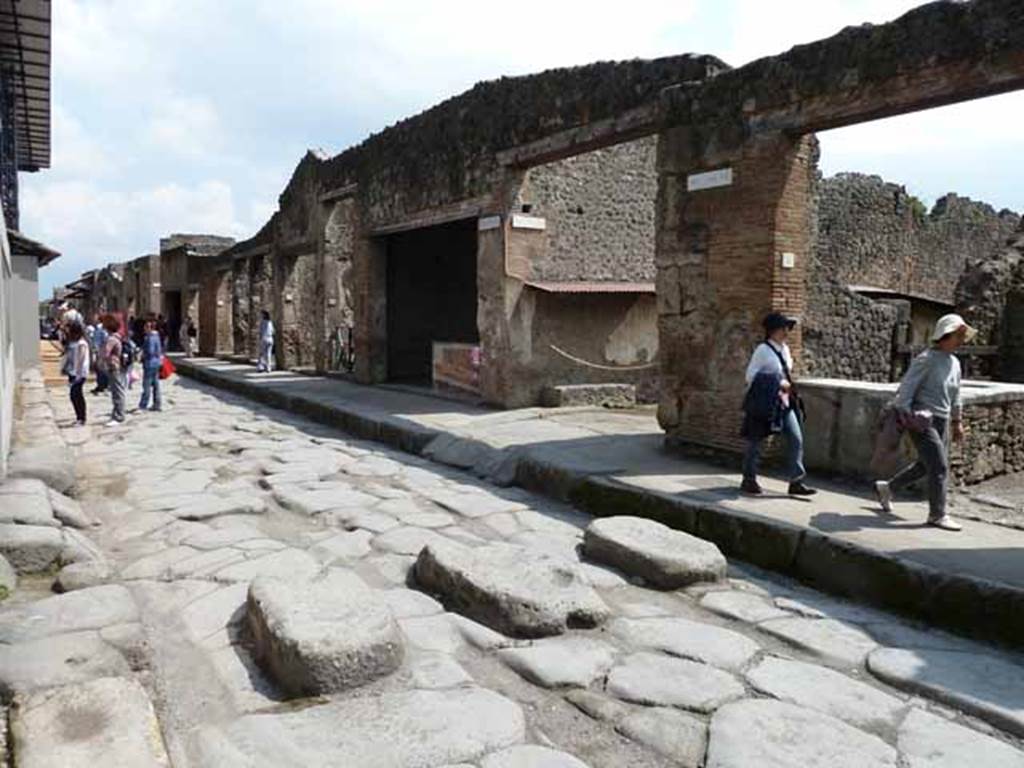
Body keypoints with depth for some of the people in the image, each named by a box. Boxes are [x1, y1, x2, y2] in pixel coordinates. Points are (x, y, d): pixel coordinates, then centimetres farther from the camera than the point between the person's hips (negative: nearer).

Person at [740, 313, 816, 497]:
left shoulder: (785, 349, 11)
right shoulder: (763, 350, -11)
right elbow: (751, 375, -13)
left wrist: (786, 386, 8)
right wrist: (777, 384, -17)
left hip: (784, 402, 7)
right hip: (764, 403, -7)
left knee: (796, 438, -1)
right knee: (756, 441, 5)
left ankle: (796, 482, 3)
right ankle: (749, 480, 19)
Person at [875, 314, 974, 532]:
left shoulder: (954, 363, 12)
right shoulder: (926, 359, -12)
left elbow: (955, 396, 22)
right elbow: (906, 389, -13)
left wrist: (957, 422, 21)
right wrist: (906, 417, -18)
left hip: (941, 422, 9)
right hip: (922, 421, -8)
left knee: (925, 465, 15)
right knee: (940, 467, -9)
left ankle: (886, 488, 32)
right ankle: (937, 515, 2)